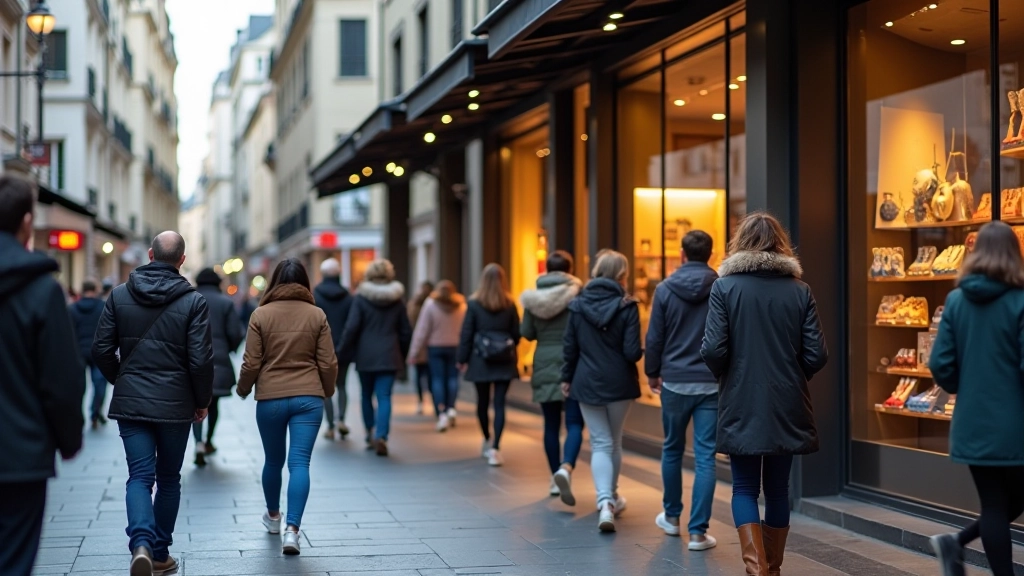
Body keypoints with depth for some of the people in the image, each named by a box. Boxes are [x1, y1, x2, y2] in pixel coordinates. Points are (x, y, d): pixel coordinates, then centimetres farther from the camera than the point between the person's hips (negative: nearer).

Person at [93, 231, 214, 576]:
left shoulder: (119, 296, 1)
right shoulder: (193, 302, -8)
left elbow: (101, 350, 2)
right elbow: (200, 360, -11)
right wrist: (203, 401, 5)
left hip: (130, 402, 1)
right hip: (175, 404, -1)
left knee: (139, 476, 0)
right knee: (168, 478, 14)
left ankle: (141, 543, -24)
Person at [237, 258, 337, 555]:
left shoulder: (261, 315, -4)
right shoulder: (317, 315, -1)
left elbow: (251, 363, -4)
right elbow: (328, 363, 0)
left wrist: (243, 389, 14)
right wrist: (327, 391, 18)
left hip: (270, 399, 1)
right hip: (308, 398, 0)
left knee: (273, 461, 18)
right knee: (300, 463, -5)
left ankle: (273, 516, 38)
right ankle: (292, 528, -17)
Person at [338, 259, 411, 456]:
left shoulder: (361, 298, -4)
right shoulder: (397, 301, 3)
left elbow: (351, 328, -9)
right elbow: (406, 332, 6)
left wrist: (343, 352, 0)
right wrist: (402, 355, 18)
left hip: (365, 356, -1)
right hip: (389, 356, 1)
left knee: (367, 395, 16)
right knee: (384, 397, -4)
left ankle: (371, 434, 20)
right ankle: (381, 435, -20)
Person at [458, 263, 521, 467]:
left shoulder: (474, 303, -4)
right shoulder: (510, 305, 0)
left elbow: (466, 334, -3)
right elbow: (516, 334, 4)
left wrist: (462, 359, 4)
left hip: (480, 360, 0)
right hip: (504, 361, 0)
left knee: (483, 402, 15)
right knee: (499, 404, -2)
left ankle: (487, 441, 31)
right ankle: (495, 448, -12)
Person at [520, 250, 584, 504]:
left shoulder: (534, 296, 3)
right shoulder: (576, 293, -6)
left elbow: (527, 333, 6)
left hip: (544, 365, 3)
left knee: (551, 424, 12)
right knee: (574, 423, -4)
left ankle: (555, 479, 18)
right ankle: (566, 469, -28)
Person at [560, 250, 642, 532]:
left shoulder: (578, 304, -2)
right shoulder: (626, 307, -11)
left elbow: (569, 347, 3)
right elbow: (632, 352, -15)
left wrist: (567, 377, 15)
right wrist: (641, 352, 8)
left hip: (587, 383, 1)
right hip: (619, 383, -1)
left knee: (600, 443, 4)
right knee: (614, 441, 18)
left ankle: (605, 502, -16)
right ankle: (611, 496, 33)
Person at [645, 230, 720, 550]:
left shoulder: (666, 289, -4)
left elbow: (654, 337, -2)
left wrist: (652, 372, 13)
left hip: (675, 381, 1)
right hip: (711, 383, -1)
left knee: (672, 450, 19)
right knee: (705, 457, 0)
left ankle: (672, 516, 32)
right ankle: (698, 532, -1)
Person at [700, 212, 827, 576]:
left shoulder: (724, 287, -7)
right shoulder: (799, 291, -1)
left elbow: (714, 351, -13)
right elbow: (816, 355, -4)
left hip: (742, 405, -2)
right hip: (787, 407, 2)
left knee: (745, 488, 8)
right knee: (777, 488, 14)